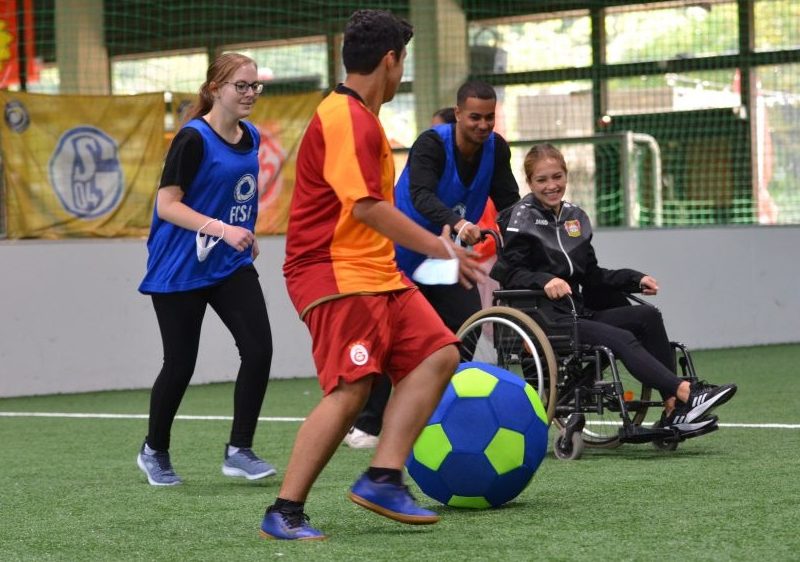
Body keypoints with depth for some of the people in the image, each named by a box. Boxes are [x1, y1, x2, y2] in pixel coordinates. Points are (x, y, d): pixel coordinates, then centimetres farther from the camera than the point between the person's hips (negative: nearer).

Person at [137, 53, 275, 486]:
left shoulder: (250, 137, 6)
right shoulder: (193, 138, -16)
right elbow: (166, 205, -19)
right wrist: (222, 229, -28)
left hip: (231, 265, 6)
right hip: (180, 270, -6)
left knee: (259, 350, -10)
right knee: (180, 365, 3)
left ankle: (239, 451, 0)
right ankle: (154, 452, 26)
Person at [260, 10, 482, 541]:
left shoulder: (361, 117, 18)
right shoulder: (344, 119, -15)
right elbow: (367, 206, -22)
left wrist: (434, 246, 27)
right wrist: (441, 247, -17)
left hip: (377, 272, 10)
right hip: (337, 275, -10)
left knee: (438, 354, 0)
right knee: (350, 392, -16)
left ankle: (383, 478, -3)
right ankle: (284, 513, -8)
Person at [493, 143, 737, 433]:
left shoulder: (575, 217, 18)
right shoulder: (522, 217, -1)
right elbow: (509, 273, -11)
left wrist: (635, 279, 9)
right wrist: (544, 280, -29)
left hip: (580, 313, 7)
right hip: (545, 320, -7)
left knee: (647, 316, -15)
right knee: (622, 339, -27)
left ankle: (674, 410, -22)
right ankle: (686, 393, -38)